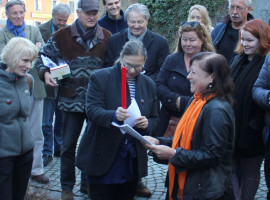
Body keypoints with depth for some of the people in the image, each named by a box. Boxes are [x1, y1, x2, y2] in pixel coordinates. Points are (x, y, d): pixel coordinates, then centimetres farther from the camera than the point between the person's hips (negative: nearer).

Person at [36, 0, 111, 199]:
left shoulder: (107, 38, 4)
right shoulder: (62, 36, -1)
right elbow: (44, 55, 7)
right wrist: (45, 72, -11)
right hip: (72, 99, -1)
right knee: (68, 145, 6)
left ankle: (88, 182, 29)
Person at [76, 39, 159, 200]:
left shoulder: (149, 84, 9)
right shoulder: (100, 78, -4)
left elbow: (154, 119, 12)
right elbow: (92, 110, -13)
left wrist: (147, 124, -12)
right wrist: (113, 116, -33)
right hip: (103, 158, -3)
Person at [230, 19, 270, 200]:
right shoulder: (238, 60, 8)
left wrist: (255, 127, -19)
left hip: (251, 133, -6)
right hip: (232, 128, 6)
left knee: (250, 172, 10)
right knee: (231, 168, 12)